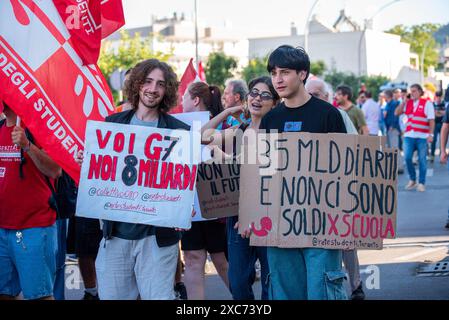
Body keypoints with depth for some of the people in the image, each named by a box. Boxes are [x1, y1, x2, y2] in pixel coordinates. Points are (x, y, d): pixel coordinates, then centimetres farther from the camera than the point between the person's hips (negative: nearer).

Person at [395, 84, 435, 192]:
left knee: (422, 160, 2)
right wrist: (404, 101, 1)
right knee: (407, 158, -1)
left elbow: (432, 120, -5)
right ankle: (412, 180, 16)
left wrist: (431, 134, -13)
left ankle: (421, 183, 11)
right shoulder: (408, 103, 11)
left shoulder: (427, 103, -1)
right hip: (409, 136, 4)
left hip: (422, 136, -4)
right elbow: (396, 113, 8)